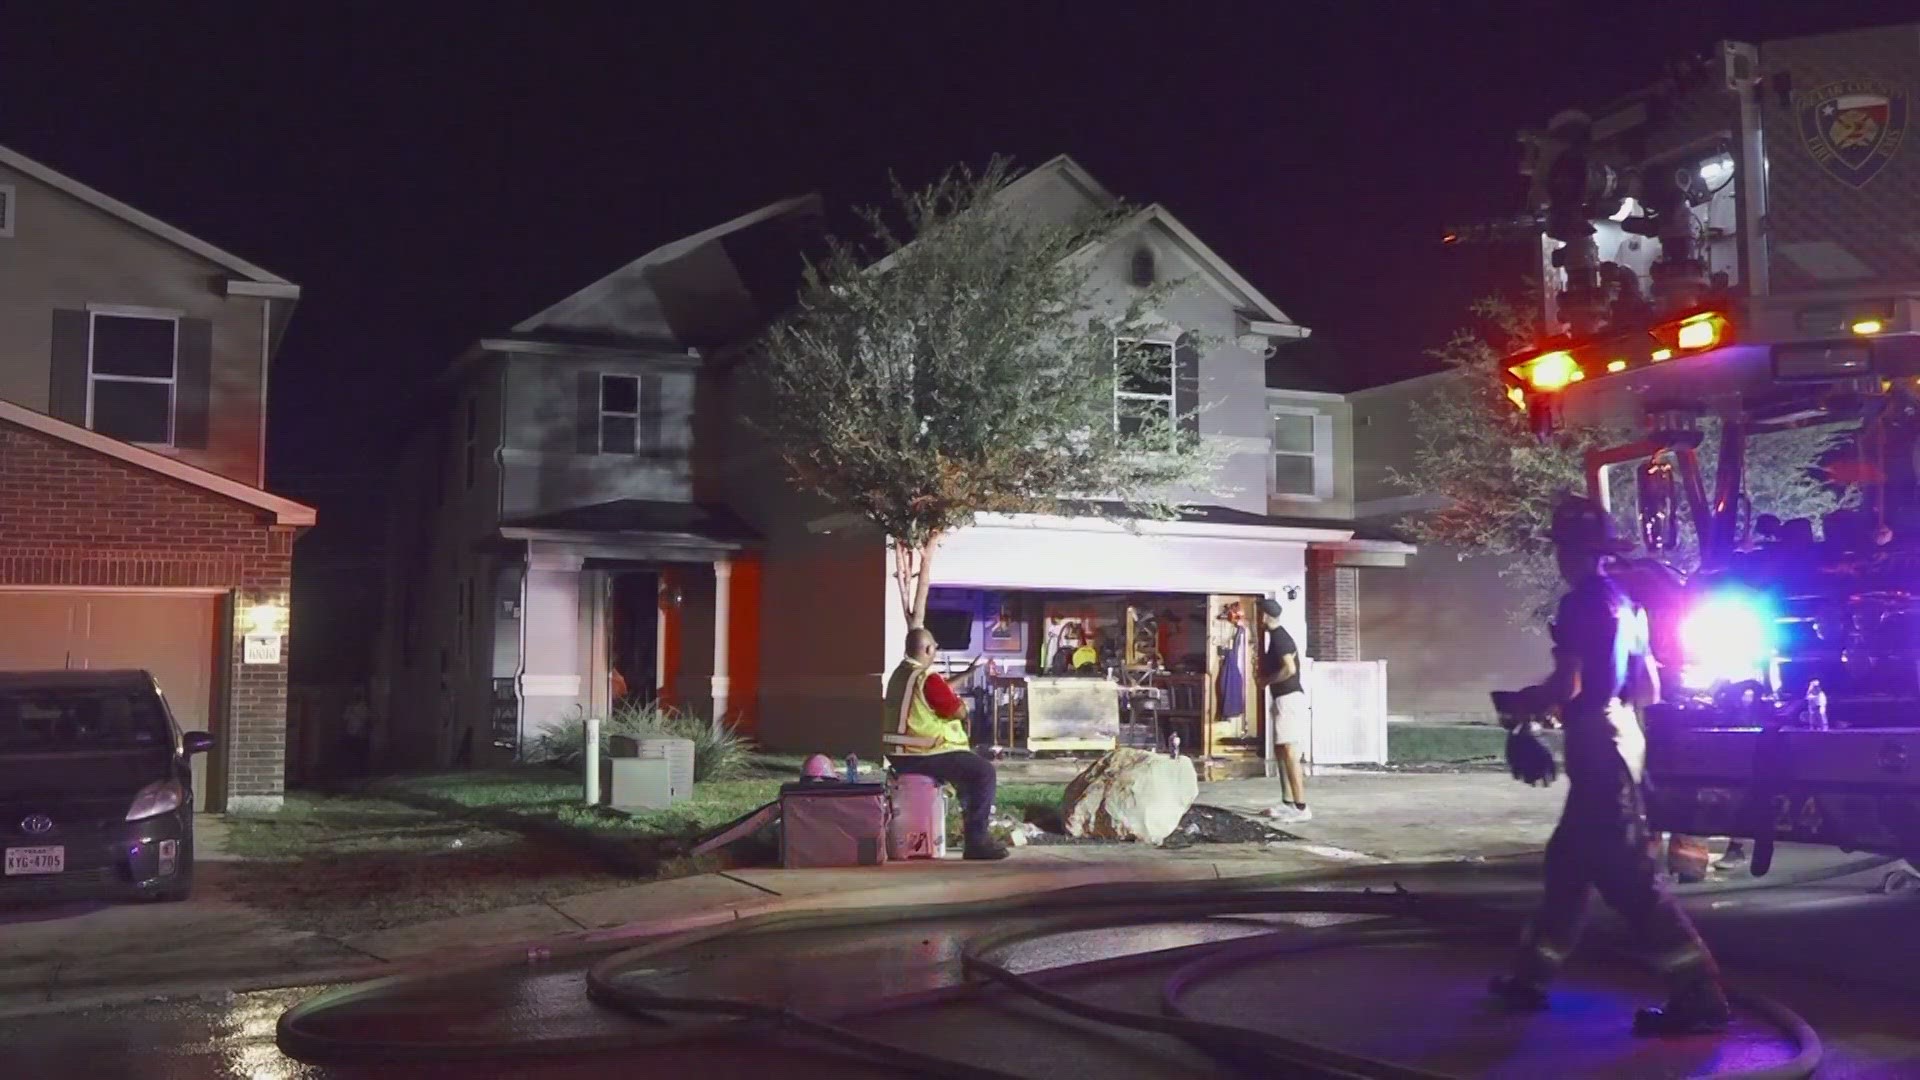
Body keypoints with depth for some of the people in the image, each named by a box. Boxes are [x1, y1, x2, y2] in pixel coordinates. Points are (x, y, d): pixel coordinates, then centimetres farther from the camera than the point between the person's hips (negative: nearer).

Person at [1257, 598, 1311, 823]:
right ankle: (1290, 803, 20)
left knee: (1290, 753, -13)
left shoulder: (1278, 638, -14)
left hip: (1288, 699, -11)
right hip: (1285, 699, 11)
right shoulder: (1280, 636, 17)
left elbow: (1289, 669, -25)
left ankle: (1301, 809, -15)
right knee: (1282, 752, 15)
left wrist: (1266, 681, -13)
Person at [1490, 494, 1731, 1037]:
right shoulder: (1624, 603, 15)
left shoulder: (1581, 603, -13)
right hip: (1619, 738, 10)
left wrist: (1520, 710, -3)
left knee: (1626, 870, -8)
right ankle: (1531, 976, 23)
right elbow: (1648, 690, 19)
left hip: (1597, 746, -10)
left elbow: (1567, 686, -19)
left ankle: (1698, 995, -8)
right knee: (1569, 861, 15)